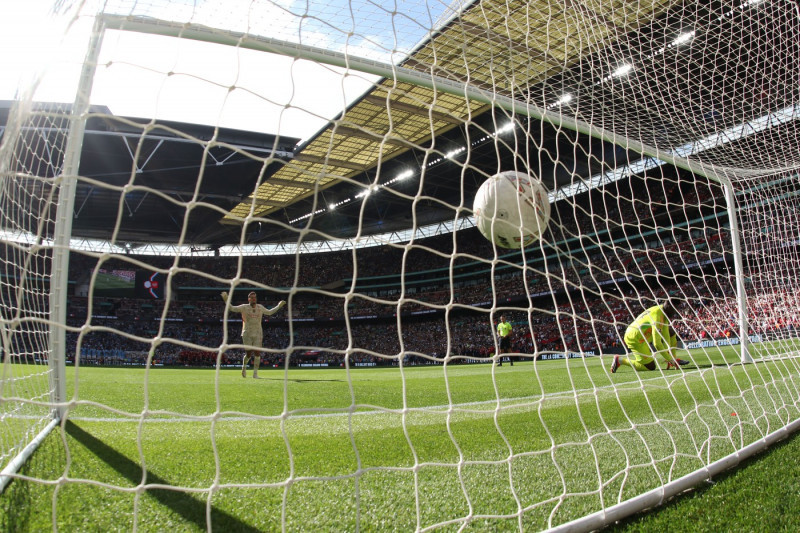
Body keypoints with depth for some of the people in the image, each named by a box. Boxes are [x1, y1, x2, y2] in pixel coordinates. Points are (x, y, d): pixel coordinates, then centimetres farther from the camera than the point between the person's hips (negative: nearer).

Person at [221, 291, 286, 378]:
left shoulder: (260, 307, 10)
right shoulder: (244, 307, 0)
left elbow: (269, 312, 25)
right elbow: (232, 308, -2)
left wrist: (278, 306, 25)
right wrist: (226, 299, -15)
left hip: (258, 334, 3)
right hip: (247, 334, -3)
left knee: (257, 353, -5)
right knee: (248, 354, -2)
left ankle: (255, 373, 3)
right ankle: (244, 366, 30)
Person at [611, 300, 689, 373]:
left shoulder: (663, 311, 0)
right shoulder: (657, 316, -28)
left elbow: (665, 335, 2)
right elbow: (657, 343, -28)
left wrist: (669, 356, -2)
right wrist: (669, 359, -20)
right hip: (635, 339, -10)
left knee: (671, 332, 9)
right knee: (650, 367, -8)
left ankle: (673, 360, 14)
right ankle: (620, 360, -6)